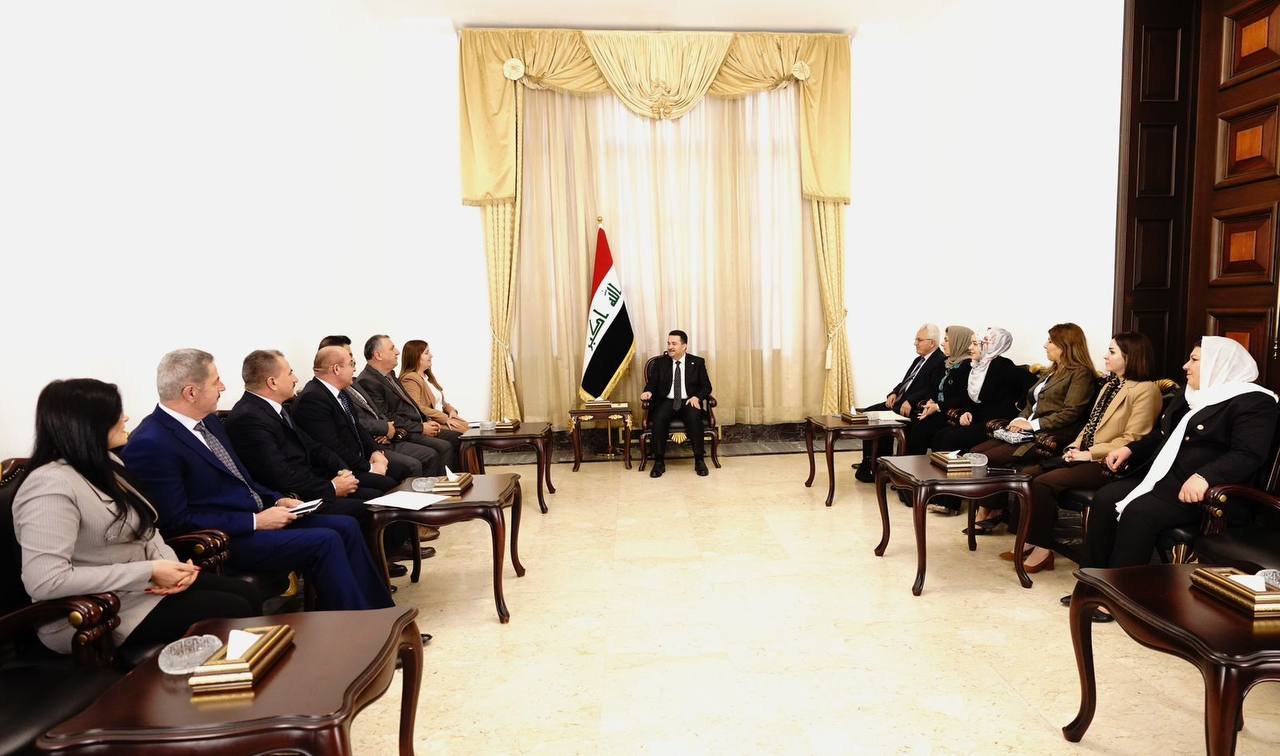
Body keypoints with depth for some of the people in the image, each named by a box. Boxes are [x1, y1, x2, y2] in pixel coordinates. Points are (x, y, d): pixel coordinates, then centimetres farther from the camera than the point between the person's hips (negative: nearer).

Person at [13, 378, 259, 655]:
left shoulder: (107, 464, 7)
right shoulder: (52, 485, -23)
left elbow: (143, 527, 13)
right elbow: (45, 582, -29)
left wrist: (168, 563, -9)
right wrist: (150, 571, -25)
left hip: (140, 583, 9)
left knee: (247, 595, -3)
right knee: (234, 611, -15)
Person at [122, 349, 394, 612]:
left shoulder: (208, 421, 9)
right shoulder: (150, 445, -17)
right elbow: (178, 520, -19)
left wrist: (277, 500, 4)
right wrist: (255, 522, -18)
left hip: (259, 515, 9)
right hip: (222, 541, -9)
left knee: (345, 527, -2)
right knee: (325, 541, -22)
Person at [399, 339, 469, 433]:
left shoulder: (428, 376, 22)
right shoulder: (410, 379, -8)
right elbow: (417, 408, -19)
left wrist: (451, 410, 2)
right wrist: (445, 418, -18)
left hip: (443, 418, 9)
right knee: (464, 430, -25)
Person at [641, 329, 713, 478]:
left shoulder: (697, 362, 7)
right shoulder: (660, 363, 10)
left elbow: (706, 387, 6)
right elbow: (652, 383, 9)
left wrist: (696, 397, -14)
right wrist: (648, 392, -15)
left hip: (689, 402, -1)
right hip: (667, 401, 1)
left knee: (694, 418, -34)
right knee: (659, 418, -32)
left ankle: (699, 460, -21)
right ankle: (659, 462, -22)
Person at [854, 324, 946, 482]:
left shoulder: (941, 361, -10)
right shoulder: (919, 360, 20)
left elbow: (933, 390, -20)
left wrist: (911, 401, -27)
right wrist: (894, 393, 2)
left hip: (913, 409, -10)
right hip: (899, 402, 10)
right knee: (868, 413, -2)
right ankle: (868, 462, 0)